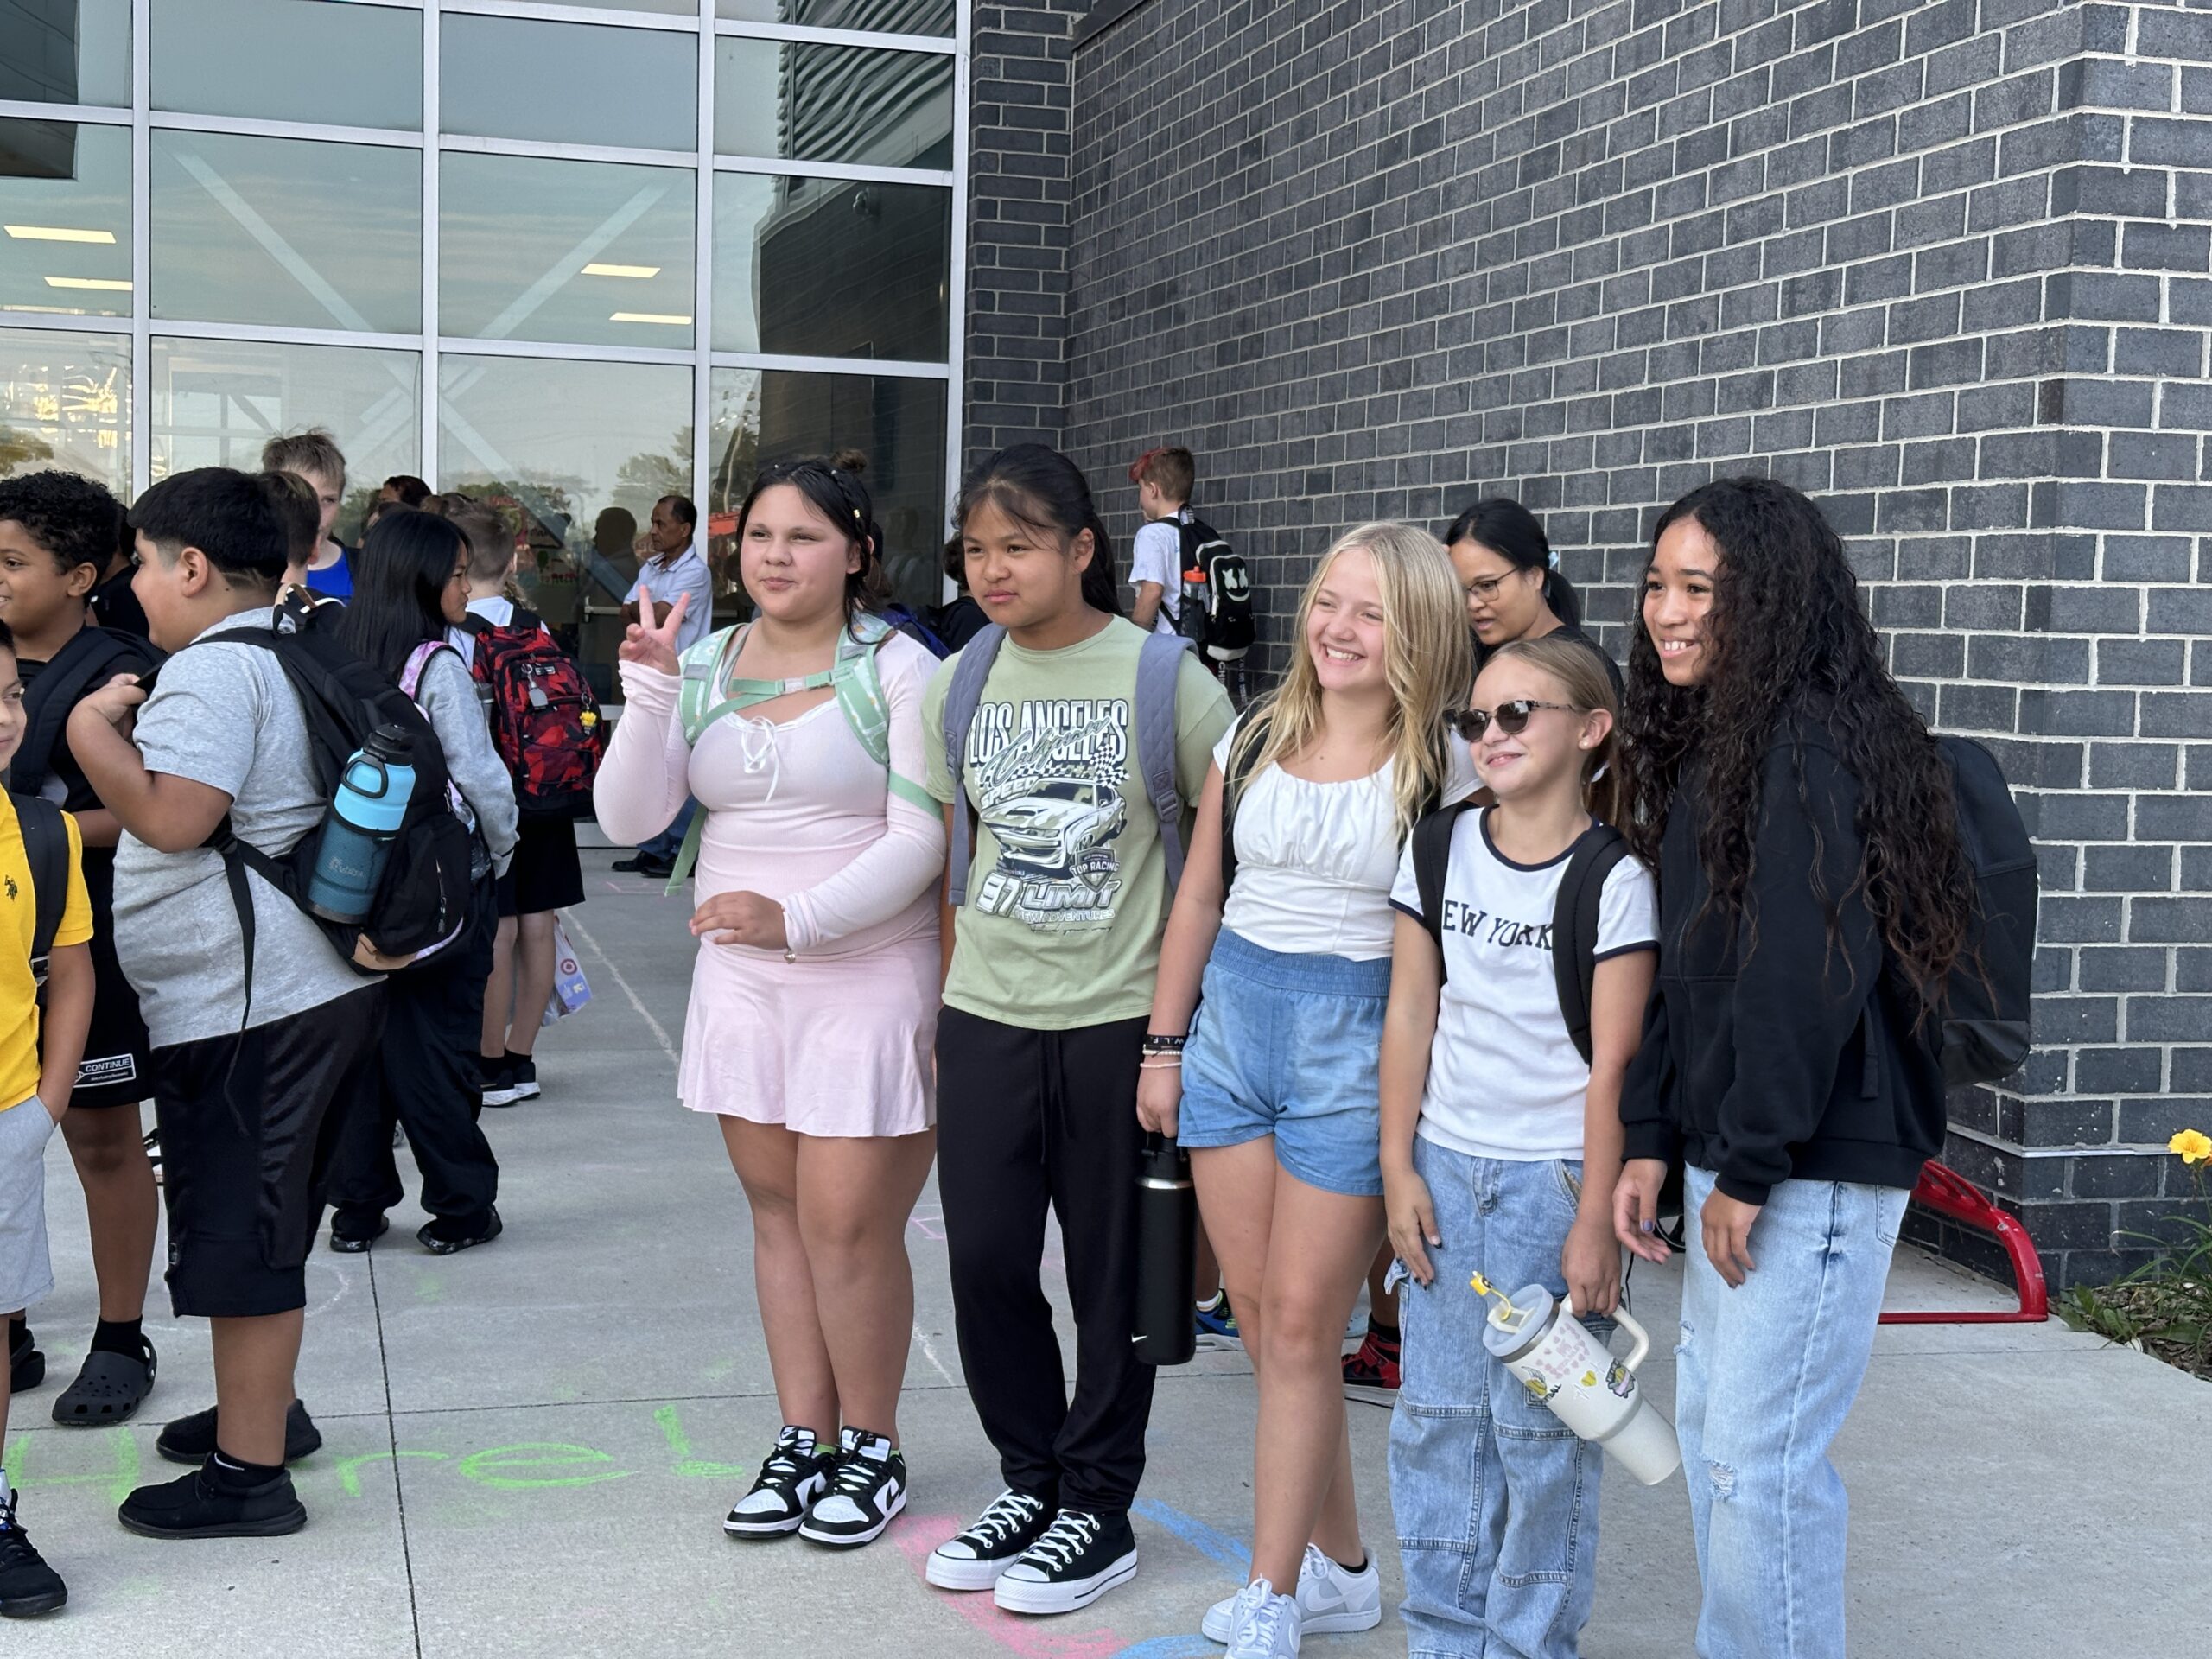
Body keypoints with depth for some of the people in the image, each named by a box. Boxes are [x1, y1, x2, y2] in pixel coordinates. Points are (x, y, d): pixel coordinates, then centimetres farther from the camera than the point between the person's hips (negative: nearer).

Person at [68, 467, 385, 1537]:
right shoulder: (294, 659, 16)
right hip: (314, 983, 10)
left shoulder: (212, 668, -16)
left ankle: (248, 1471, 6)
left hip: (243, 1004, -10)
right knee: (262, 1220, 22)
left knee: (240, 1233, -2)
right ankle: (266, 1410, 36)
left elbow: (171, 817, -26)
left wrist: (93, 728, -13)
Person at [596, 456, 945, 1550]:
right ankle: (803, 1441, 24)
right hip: (740, 978, 5)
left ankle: (871, 1446, 15)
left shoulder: (897, 668, -8)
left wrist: (798, 918, -23)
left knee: (847, 1223, -4)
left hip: (868, 978, -5)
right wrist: (647, 695, -15)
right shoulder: (701, 668, 6)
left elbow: (920, 836, -13)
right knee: (776, 1212, 12)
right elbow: (628, 818, -1)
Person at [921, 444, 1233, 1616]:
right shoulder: (960, 683, 5)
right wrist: (940, 1006, 10)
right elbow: (950, 857, 12)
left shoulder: (1161, 675, -8)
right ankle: (1031, 1481, 28)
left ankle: (1099, 1511, 21)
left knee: (1113, 1271, 6)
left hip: (1119, 1017, -4)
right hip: (986, 1018, 4)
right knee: (984, 1256, 7)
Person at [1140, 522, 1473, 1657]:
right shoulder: (1253, 742, 5)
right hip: (1233, 1021, 5)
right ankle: (1341, 1567, 23)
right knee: (1259, 1315, 9)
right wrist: (1162, 1044, 11)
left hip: (1356, 1044, -5)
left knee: (1299, 1324, -2)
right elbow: (1199, 897, 12)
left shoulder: (1443, 776, -7)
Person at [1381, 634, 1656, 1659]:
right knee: (1437, 1413, 9)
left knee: (1539, 1427, 2)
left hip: (1552, 1178, -4)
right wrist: (1398, 1168, 2)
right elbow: (1410, 1017, 6)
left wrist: (1595, 1219, -10)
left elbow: (1611, 1061, -9)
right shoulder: (1439, 851, 4)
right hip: (1444, 1169, 4)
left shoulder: (1613, 879, -8)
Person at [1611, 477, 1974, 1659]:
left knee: (1756, 1458, -5)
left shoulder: (1814, 748, -17)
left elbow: (1810, 977, -22)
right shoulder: (1706, 742, 12)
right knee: (1708, 1420, 17)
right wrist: (1652, 1140, 9)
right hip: (1728, 1156, 10)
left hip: (1814, 1164, -10)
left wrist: (1749, 1169, -18)